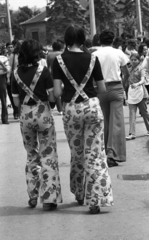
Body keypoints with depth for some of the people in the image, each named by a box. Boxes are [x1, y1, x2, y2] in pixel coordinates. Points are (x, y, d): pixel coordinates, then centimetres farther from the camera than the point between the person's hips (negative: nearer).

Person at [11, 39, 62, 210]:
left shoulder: (16, 74, 0)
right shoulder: (43, 71, -9)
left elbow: (16, 102, 3)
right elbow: (52, 97, -8)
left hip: (25, 116, 3)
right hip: (43, 114, -3)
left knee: (31, 156, 17)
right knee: (48, 156, 2)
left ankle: (32, 197, 20)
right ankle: (49, 198, -2)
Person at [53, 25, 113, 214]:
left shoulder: (59, 61, -4)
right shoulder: (92, 59, 0)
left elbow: (57, 92, -8)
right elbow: (102, 89, 3)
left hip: (71, 109, 0)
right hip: (92, 106, 0)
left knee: (77, 154, 17)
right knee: (95, 155, 0)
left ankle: (80, 194, 31)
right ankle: (95, 199, -7)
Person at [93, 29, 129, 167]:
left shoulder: (95, 55, -1)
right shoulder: (119, 53, -1)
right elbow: (126, 74, 6)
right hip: (116, 87, -2)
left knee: (105, 121, 13)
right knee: (117, 121, -3)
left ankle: (107, 151, 18)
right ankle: (113, 154, -13)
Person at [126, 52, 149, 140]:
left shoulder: (141, 69, -6)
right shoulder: (130, 69, 11)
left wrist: (137, 84, -39)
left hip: (140, 91, -4)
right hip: (131, 92, 4)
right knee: (132, 113, -4)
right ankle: (132, 133, -9)